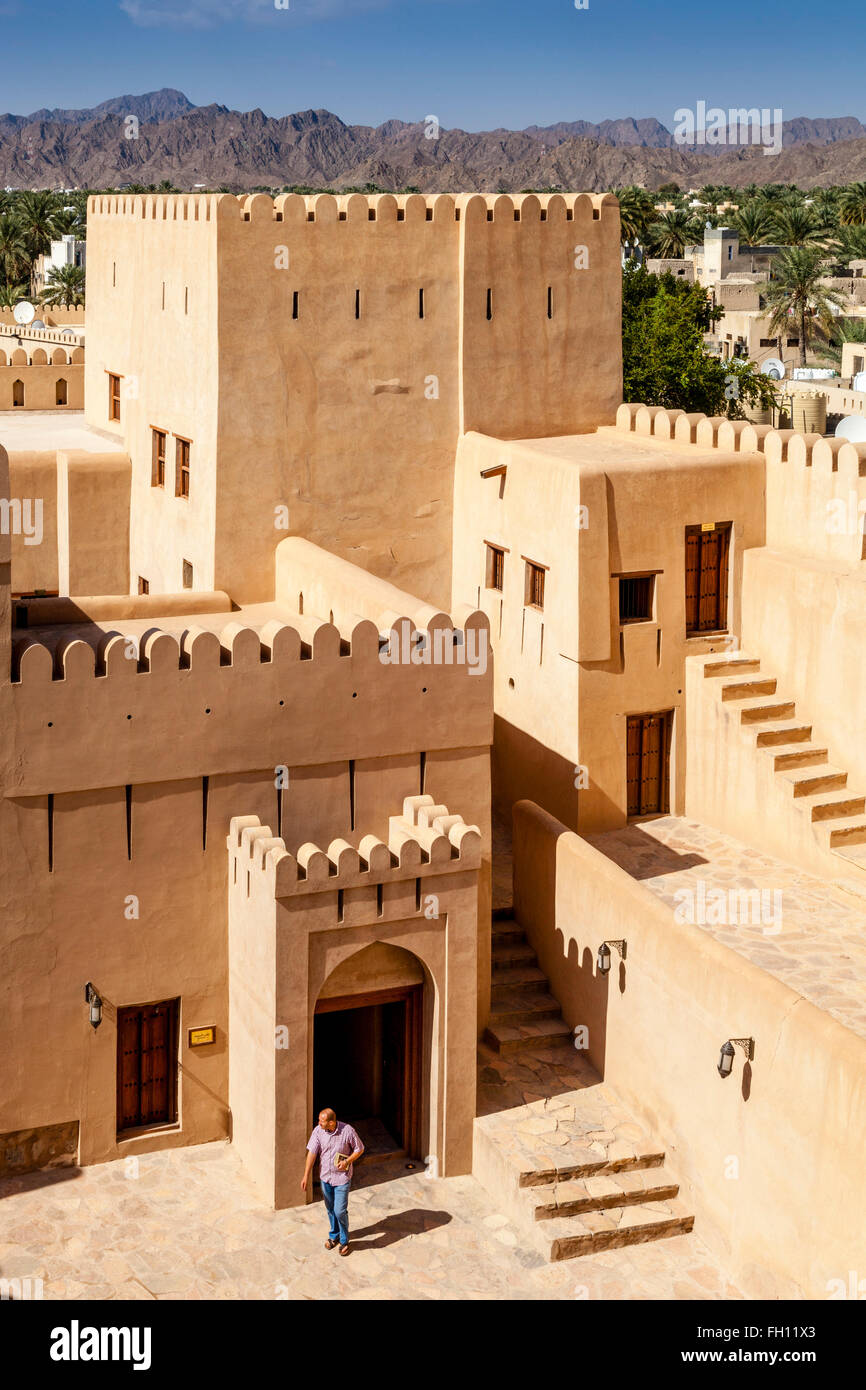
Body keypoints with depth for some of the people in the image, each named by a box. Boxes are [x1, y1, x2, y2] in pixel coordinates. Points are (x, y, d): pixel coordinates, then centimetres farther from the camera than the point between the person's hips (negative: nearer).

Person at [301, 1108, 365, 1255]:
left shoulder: (347, 1130, -20)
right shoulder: (318, 1131, -13)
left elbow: (359, 1149, -6)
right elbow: (312, 1153, -10)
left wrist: (347, 1161, -21)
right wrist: (306, 1176, -13)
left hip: (342, 1177, -4)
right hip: (325, 1177, 4)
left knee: (340, 1211, -4)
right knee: (330, 1209, 18)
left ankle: (344, 1240, 19)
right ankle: (333, 1235, 41)